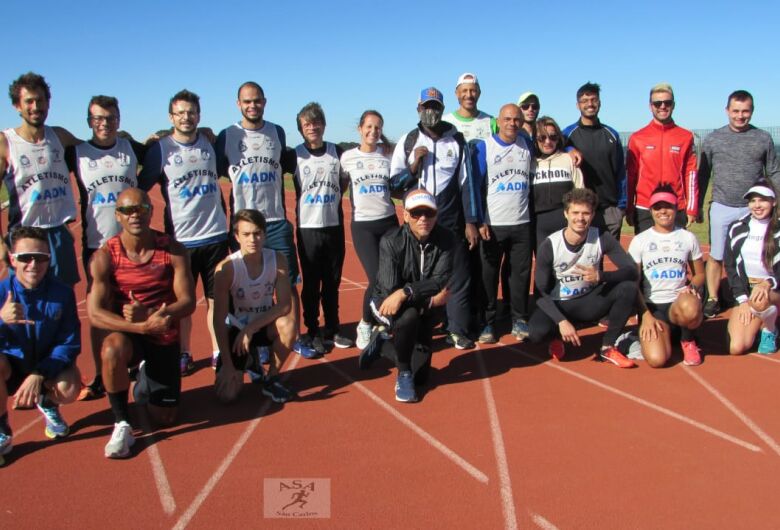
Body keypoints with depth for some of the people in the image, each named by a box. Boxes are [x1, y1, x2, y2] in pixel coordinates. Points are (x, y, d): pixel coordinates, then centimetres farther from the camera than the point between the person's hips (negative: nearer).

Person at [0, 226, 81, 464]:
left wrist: (39, 375, -28)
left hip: (49, 365, 0)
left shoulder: (62, 293, -18)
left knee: (69, 387, -30)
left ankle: (48, 404, 12)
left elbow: (70, 343, -15)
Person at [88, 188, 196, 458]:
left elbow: (188, 302, -14)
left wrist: (148, 313, -33)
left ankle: (146, 376, 36)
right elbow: (95, 313, -19)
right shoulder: (105, 256, -14)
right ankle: (121, 425, -17)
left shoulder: (173, 250, -10)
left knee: (164, 417, 1)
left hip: (165, 337, 1)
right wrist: (142, 326, -34)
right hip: (127, 333, -1)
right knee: (113, 350, -39)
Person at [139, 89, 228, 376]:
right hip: (180, 239, -3)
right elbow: (140, 188, 0)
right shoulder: (160, 148, -4)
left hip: (215, 236, 3)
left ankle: (218, 351, 19)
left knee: (217, 298, 8)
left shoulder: (211, 142, 8)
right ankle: (184, 354, 22)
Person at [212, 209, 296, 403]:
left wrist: (251, 328, -29)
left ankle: (271, 379, -8)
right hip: (237, 328, -1)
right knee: (226, 395, -15)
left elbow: (284, 305, -20)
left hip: (264, 325, 2)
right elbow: (219, 319, -21)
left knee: (288, 324, -35)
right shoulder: (226, 268, -24)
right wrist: (227, 364, -23)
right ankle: (249, 360, 20)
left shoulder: (278, 260, -17)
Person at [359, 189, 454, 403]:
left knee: (420, 374, 3)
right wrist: (429, 293, -31)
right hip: (388, 304, -3)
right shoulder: (391, 241, -23)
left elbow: (441, 281, -27)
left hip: (425, 309, 3)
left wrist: (406, 292, -40)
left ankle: (382, 343, 29)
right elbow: (390, 290, -29)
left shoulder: (447, 240, -18)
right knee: (409, 314, -39)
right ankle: (404, 374, -15)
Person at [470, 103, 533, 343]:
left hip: (522, 224, 3)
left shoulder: (527, 145, 7)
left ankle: (519, 320, 18)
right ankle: (488, 323, 12)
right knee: (489, 275, 2)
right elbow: (475, 185, -5)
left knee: (521, 273, 7)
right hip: (492, 225, -3)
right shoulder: (483, 147, -4)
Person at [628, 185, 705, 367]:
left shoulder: (688, 238, 8)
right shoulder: (639, 241, 2)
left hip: (679, 303, 1)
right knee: (656, 359, -27)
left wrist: (692, 287, -7)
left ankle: (687, 340, -2)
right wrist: (645, 315, -9)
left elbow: (700, 274, 17)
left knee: (690, 308, -40)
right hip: (652, 307, -1)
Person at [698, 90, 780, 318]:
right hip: (722, 208, 0)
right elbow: (703, 175, 7)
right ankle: (712, 299, 16)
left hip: (753, 210, 0)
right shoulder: (713, 139, 3)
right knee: (716, 256, 5)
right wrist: (697, 207, 6)